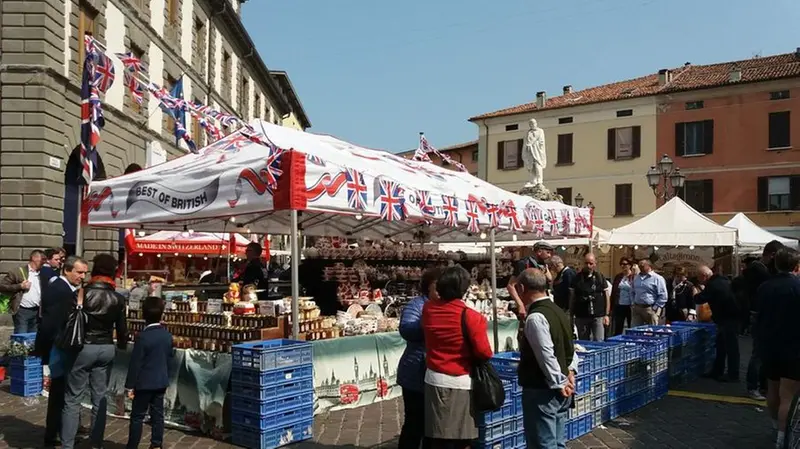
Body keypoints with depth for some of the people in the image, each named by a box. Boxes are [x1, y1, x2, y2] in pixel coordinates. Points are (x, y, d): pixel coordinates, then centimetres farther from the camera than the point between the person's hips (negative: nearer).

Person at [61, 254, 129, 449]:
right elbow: (121, 329, 4)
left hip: (83, 348, -3)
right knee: (100, 397, 10)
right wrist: (122, 347, 21)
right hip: (106, 349, 3)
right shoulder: (118, 299, -1)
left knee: (72, 399, 4)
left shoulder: (82, 293, -8)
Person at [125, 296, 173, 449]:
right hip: (161, 382, 6)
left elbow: (135, 363, -14)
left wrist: (130, 385, -8)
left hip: (144, 383, -6)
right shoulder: (168, 335, 3)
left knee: (137, 416, 4)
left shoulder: (142, 336, -17)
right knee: (157, 414, 10)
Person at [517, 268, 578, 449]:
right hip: (559, 390, 9)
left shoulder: (535, 317, -20)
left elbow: (547, 356, -23)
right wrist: (570, 371, 7)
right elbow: (568, 346, 16)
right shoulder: (558, 311, 9)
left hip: (541, 391, -9)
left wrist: (558, 383, -14)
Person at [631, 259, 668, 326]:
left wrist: (655, 308, -12)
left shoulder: (657, 278, -5)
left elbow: (663, 296, -9)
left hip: (650, 310, -6)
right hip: (636, 308, 6)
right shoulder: (636, 278, 17)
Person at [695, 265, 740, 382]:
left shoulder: (712, 285, -20)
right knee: (721, 346, 16)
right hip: (729, 317, 10)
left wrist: (696, 293, 2)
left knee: (731, 347, -3)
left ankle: (733, 375, 4)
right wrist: (704, 290, 16)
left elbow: (699, 299, -17)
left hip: (728, 319, -10)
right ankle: (717, 371, 24)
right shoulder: (720, 280, 10)